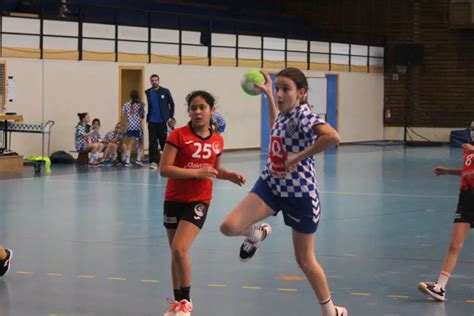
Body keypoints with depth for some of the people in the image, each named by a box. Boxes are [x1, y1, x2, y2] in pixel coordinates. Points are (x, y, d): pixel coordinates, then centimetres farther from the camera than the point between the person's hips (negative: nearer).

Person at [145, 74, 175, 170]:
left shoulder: (165, 91, 0)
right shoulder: (147, 93, 5)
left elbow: (171, 104, 3)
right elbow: (147, 106, 6)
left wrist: (170, 116, -2)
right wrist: (147, 117, -4)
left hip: (162, 121, -1)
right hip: (152, 122, 1)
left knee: (164, 141, 6)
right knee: (152, 142, -2)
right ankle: (154, 161, 0)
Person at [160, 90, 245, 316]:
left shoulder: (217, 140, 2)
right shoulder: (178, 135, -10)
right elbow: (164, 169, -17)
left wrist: (229, 176, 2)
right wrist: (196, 173, -22)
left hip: (199, 201, 0)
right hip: (174, 200, 0)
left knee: (180, 249, -17)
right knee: (175, 252, 10)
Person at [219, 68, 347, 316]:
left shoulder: (304, 115, -20)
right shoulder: (284, 114, 3)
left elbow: (332, 137, -40)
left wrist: (299, 156, -31)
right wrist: (267, 95, 27)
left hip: (300, 193, -6)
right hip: (271, 184, 6)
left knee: (304, 259, 8)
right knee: (229, 227, -16)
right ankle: (256, 234, 20)